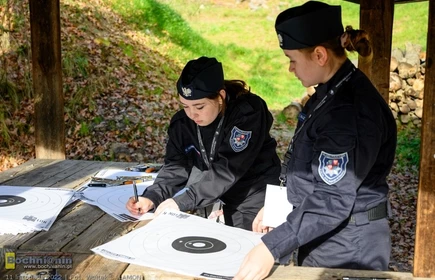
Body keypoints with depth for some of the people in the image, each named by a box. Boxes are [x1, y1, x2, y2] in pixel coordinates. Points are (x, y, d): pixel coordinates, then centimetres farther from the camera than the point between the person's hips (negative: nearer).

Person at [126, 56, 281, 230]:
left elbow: (228, 170, -30)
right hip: (217, 198, 5)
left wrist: (182, 201, -35)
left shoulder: (248, 113, -24)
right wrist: (152, 197, -24)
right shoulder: (182, 122, -7)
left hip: (254, 195, -5)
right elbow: (176, 166, -7)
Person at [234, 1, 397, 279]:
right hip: (322, 236, 9)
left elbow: (333, 199, -29)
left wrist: (272, 246, -30)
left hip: (347, 246, -9)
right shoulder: (330, 92, 4)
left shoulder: (350, 108, -26)